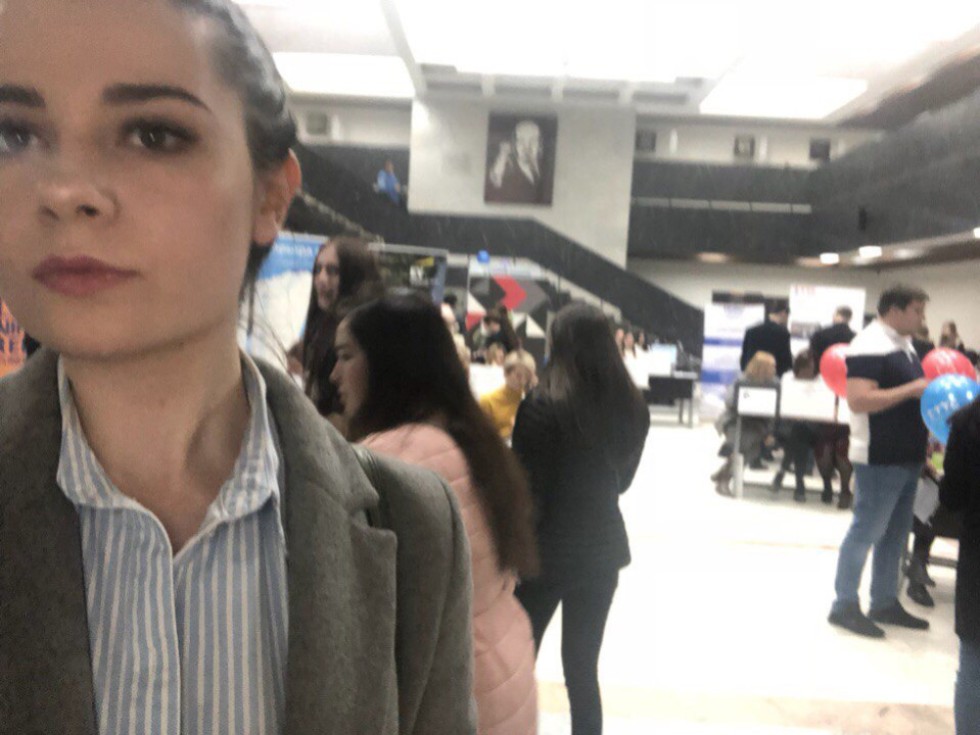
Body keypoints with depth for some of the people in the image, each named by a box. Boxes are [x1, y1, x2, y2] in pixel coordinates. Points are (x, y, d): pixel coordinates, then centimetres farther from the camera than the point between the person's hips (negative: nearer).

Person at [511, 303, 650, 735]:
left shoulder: (543, 408, -18)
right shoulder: (634, 409, -1)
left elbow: (526, 492, -14)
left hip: (546, 551, -5)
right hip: (602, 550, 5)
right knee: (583, 667, 16)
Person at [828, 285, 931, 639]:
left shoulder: (905, 345, 15)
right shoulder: (870, 345, -16)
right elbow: (858, 400, -25)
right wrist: (913, 390, -22)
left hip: (907, 459, 10)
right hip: (879, 460, -10)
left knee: (895, 534, 15)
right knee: (866, 531, -2)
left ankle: (885, 603, 26)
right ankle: (845, 606, 8)